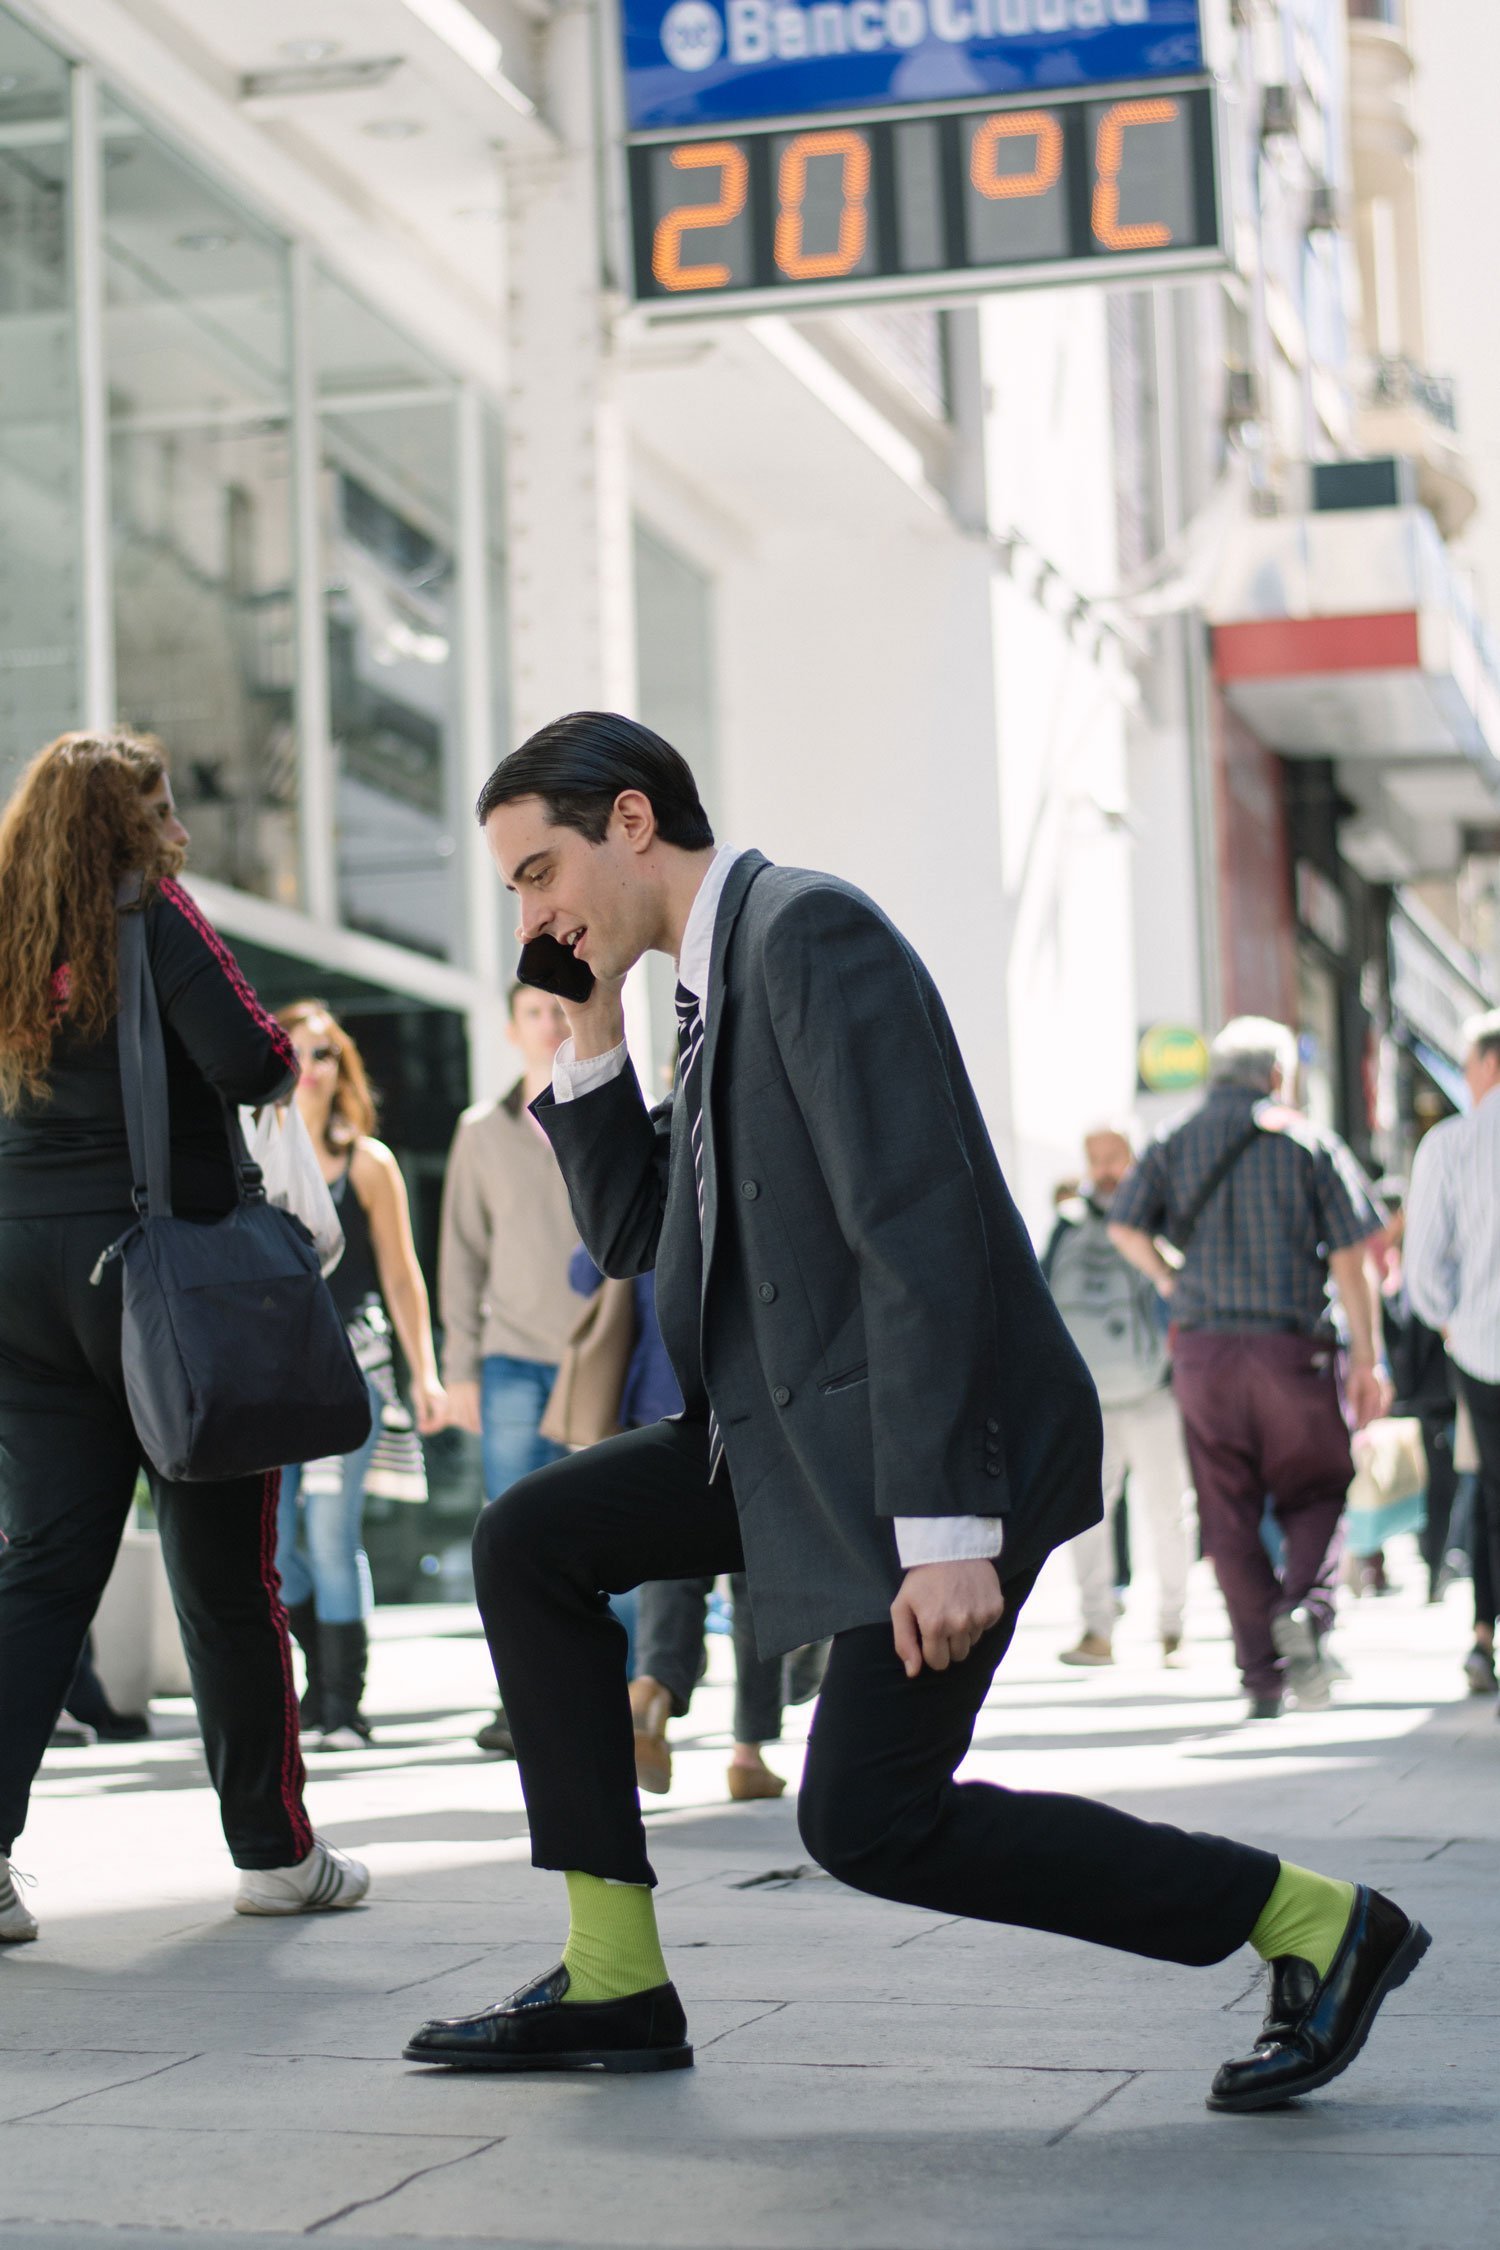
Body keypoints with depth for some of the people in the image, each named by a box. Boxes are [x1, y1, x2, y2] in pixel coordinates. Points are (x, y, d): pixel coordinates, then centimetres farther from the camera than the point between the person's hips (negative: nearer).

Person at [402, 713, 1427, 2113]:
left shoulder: (808, 931, -16)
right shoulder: (714, 980, 15)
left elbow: (921, 1230, -23)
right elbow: (629, 1236, 21)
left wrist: (947, 1530, -27)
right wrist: (589, 1034, 8)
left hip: (950, 1434, -10)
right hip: (805, 1428, 10)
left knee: (869, 1820, -13)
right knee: (528, 1545, 6)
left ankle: (1315, 1923, -1)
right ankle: (614, 1985, 9)